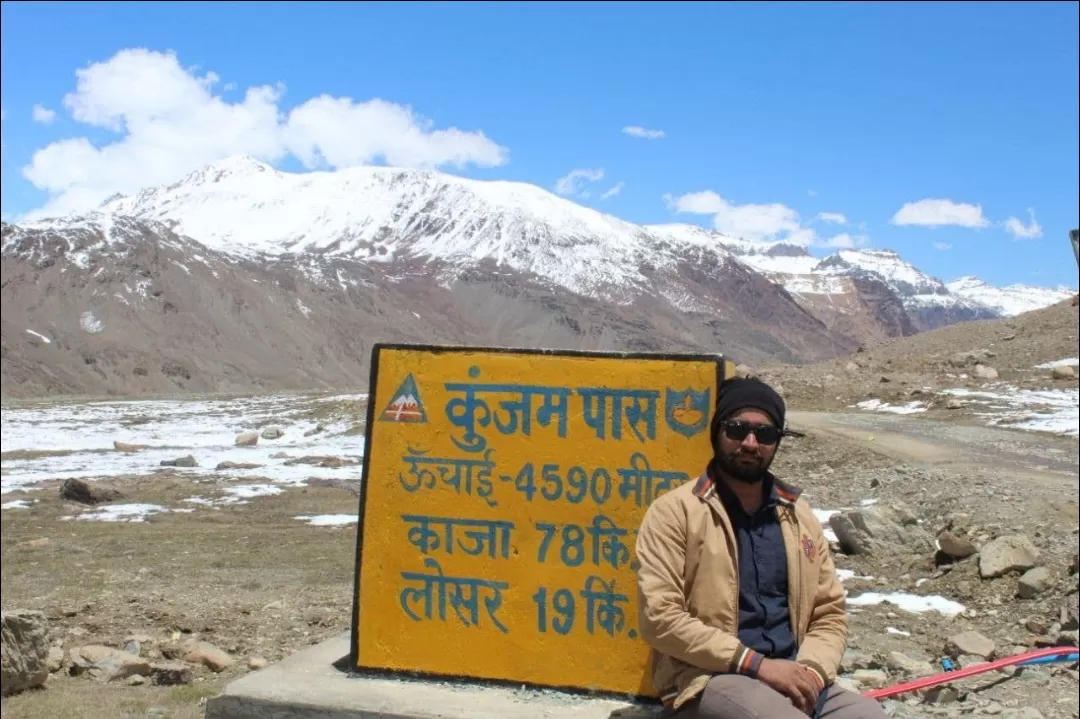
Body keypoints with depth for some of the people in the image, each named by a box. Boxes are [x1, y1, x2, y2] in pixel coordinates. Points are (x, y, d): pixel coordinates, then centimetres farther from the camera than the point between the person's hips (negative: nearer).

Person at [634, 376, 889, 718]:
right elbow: (660, 617, -10)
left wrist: (811, 671, -5)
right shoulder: (674, 511, -2)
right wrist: (756, 663, -14)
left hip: (788, 678, 5)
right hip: (707, 681, -5)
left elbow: (830, 612, 16)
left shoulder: (799, 514, 15)